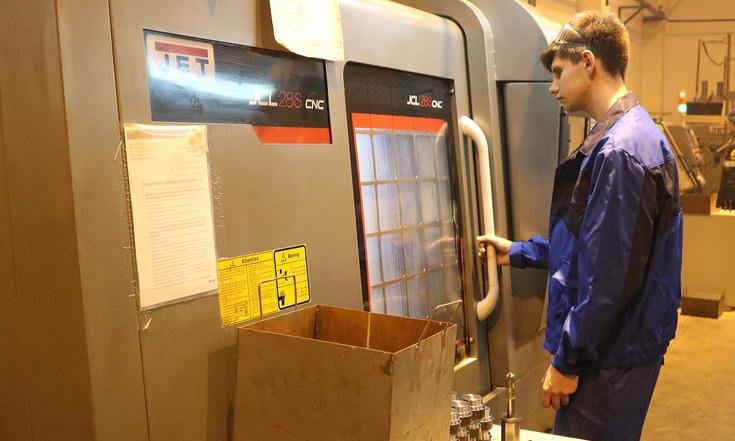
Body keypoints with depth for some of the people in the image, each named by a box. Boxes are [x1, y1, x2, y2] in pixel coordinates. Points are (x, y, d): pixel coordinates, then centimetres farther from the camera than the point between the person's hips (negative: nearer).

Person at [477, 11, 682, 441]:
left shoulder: (621, 151, -23)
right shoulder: (629, 134, 12)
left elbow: (611, 277, -25)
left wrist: (567, 362, -17)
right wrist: (518, 253, 20)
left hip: (611, 357, -10)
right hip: (621, 345, 10)